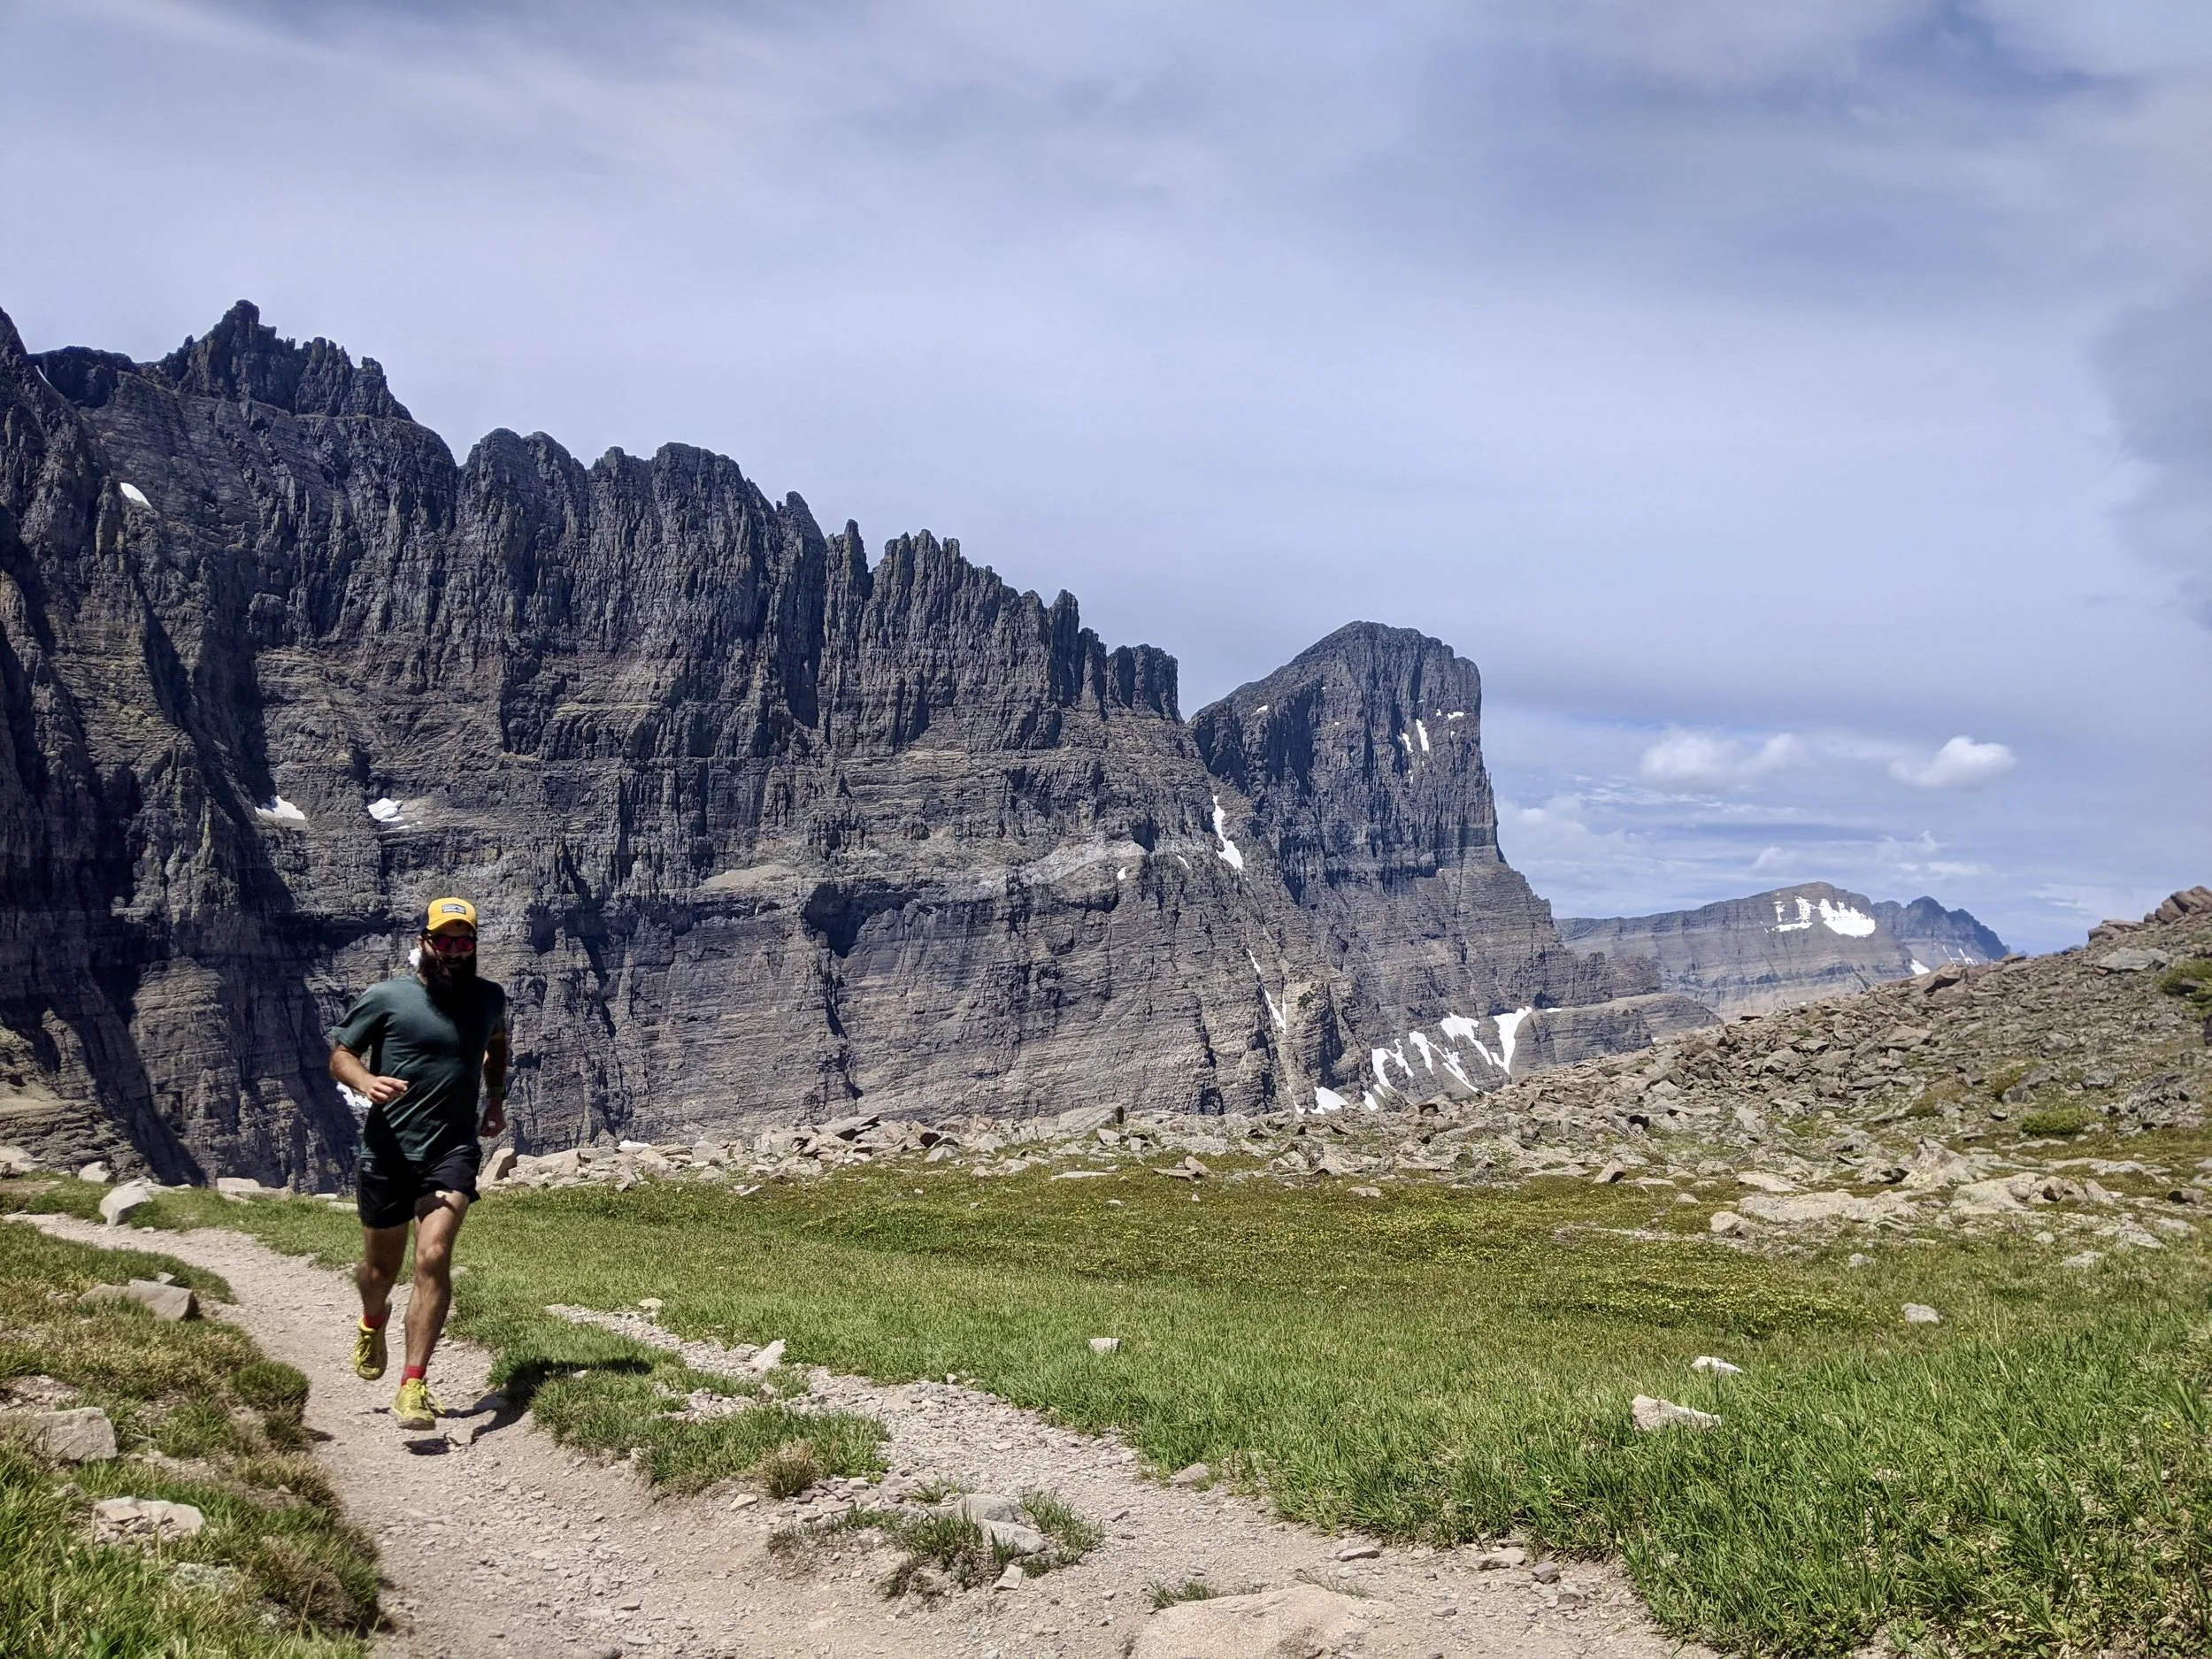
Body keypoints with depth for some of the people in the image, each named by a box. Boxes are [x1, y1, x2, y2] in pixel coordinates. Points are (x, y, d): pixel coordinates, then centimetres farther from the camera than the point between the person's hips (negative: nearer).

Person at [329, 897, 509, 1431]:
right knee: (382, 1265, 16)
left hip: (454, 1151, 0)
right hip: (388, 1152, 0)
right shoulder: (386, 998, -6)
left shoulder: (490, 998, 5)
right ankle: (372, 1323, 53)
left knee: (434, 1259, -18)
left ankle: (414, 1388, -14)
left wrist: (497, 1098, 18)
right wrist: (366, 1082, -23)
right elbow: (340, 1053, -2)